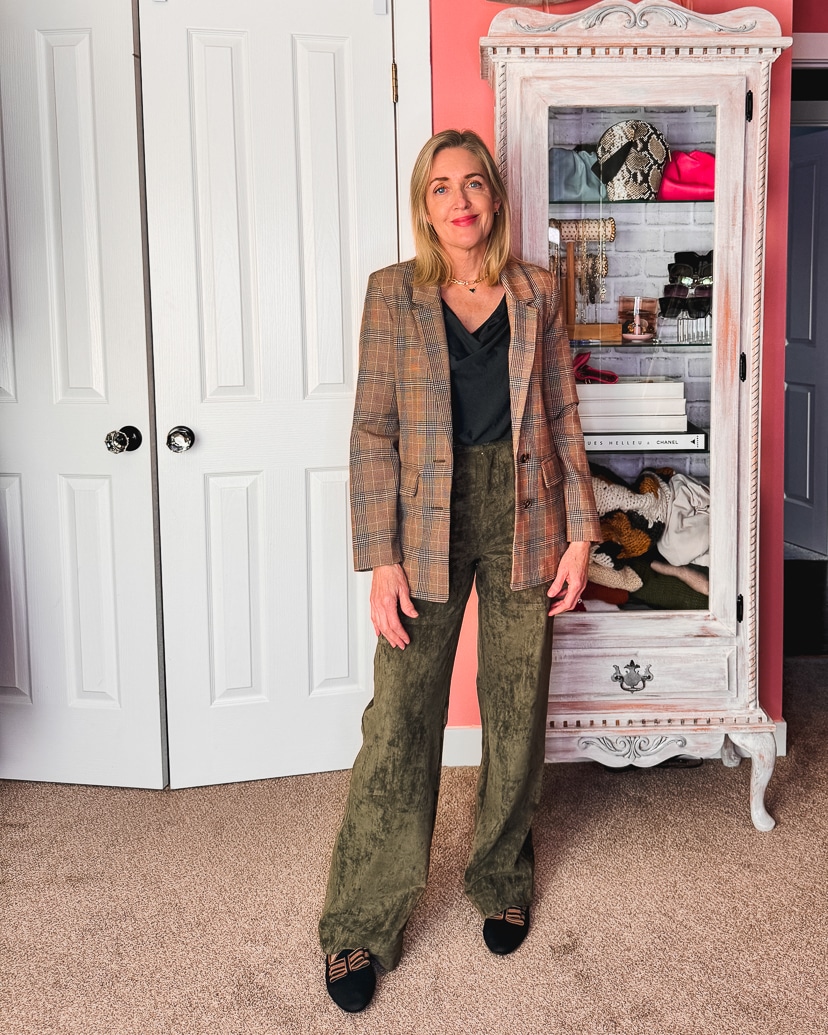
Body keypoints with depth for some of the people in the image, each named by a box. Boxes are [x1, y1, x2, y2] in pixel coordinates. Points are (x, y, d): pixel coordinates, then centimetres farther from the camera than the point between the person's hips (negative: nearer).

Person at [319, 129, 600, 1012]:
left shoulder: (534, 293, 6)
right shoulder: (393, 293, 0)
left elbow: (562, 418, 7)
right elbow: (373, 430, -4)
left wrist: (579, 534, 0)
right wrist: (381, 559, -11)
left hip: (523, 520, 2)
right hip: (429, 522, -2)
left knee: (516, 708, 11)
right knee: (399, 719, -1)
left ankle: (500, 881, 33)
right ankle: (360, 929, 12)